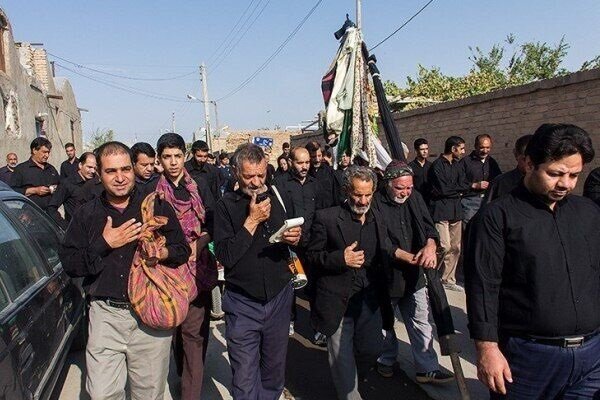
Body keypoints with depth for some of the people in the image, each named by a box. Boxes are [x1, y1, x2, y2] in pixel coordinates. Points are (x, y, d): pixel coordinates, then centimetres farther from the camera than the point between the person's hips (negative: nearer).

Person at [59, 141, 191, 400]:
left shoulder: (158, 207, 2)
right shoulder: (86, 214, 6)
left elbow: (183, 250, 4)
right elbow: (69, 264, 2)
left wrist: (164, 253, -17)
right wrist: (104, 244, -12)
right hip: (105, 314, 1)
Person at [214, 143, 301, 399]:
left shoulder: (279, 198, 1)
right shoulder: (227, 205, -7)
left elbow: (295, 240, 13)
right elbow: (224, 256, -16)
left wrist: (296, 238, -10)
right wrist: (252, 221, -19)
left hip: (279, 298, 3)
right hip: (242, 303, -3)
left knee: (275, 369, 19)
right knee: (245, 379, 4)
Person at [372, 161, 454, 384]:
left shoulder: (415, 198, 2)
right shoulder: (376, 203, -17)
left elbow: (429, 227, 2)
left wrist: (430, 246, -20)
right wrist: (410, 257, -22)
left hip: (414, 276, 5)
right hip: (386, 276, -4)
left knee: (421, 323, 10)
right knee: (386, 323, 16)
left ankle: (428, 369, 22)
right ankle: (386, 360, 38)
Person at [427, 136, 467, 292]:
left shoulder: (457, 165, 16)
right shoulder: (437, 166, -8)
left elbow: (464, 186, 8)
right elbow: (442, 189, -16)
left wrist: (450, 190, -9)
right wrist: (457, 189, -1)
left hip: (455, 210, 8)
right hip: (441, 210, -8)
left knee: (455, 248, 9)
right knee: (445, 247, -13)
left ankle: (448, 279, 20)